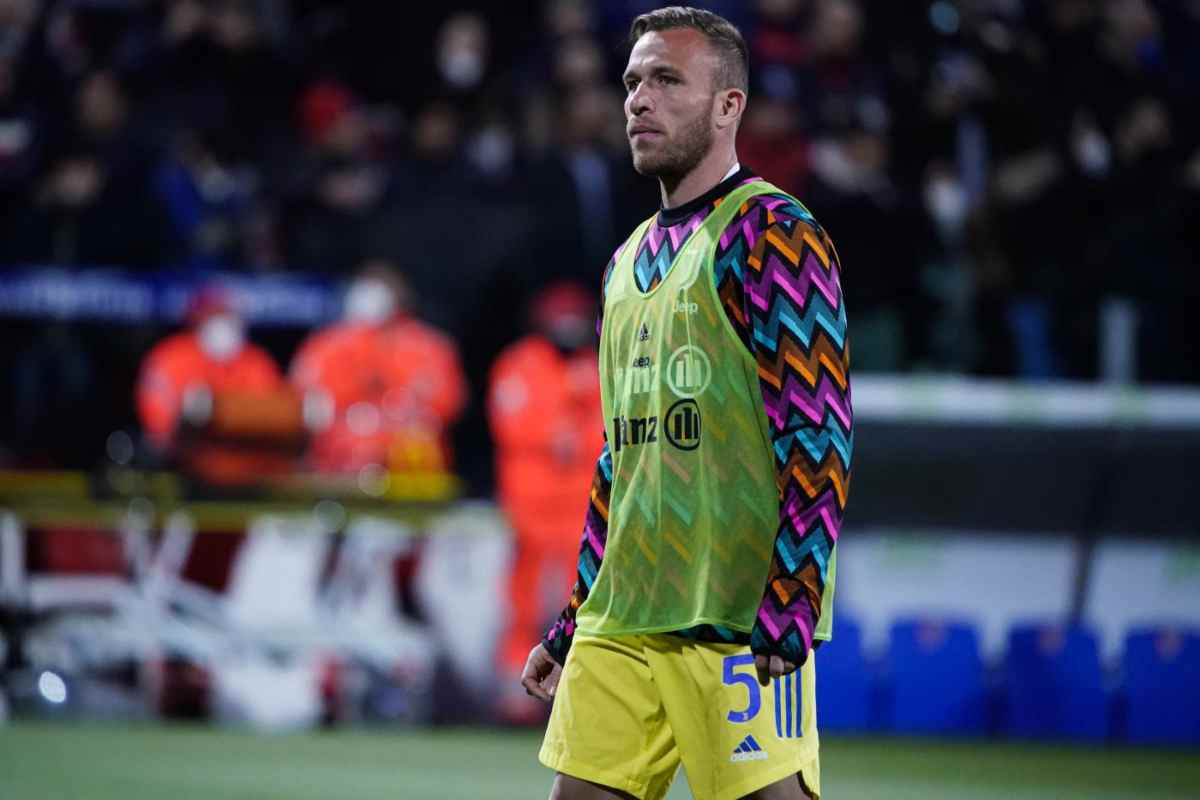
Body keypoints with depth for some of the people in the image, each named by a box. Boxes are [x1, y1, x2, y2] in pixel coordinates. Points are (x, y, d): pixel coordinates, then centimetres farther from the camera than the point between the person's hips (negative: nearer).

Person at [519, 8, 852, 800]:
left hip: (737, 624, -8)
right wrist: (571, 628, 22)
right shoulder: (630, 262, 20)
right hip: (618, 629, 8)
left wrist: (788, 609, -20)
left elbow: (818, 437, -13)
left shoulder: (773, 233, -6)